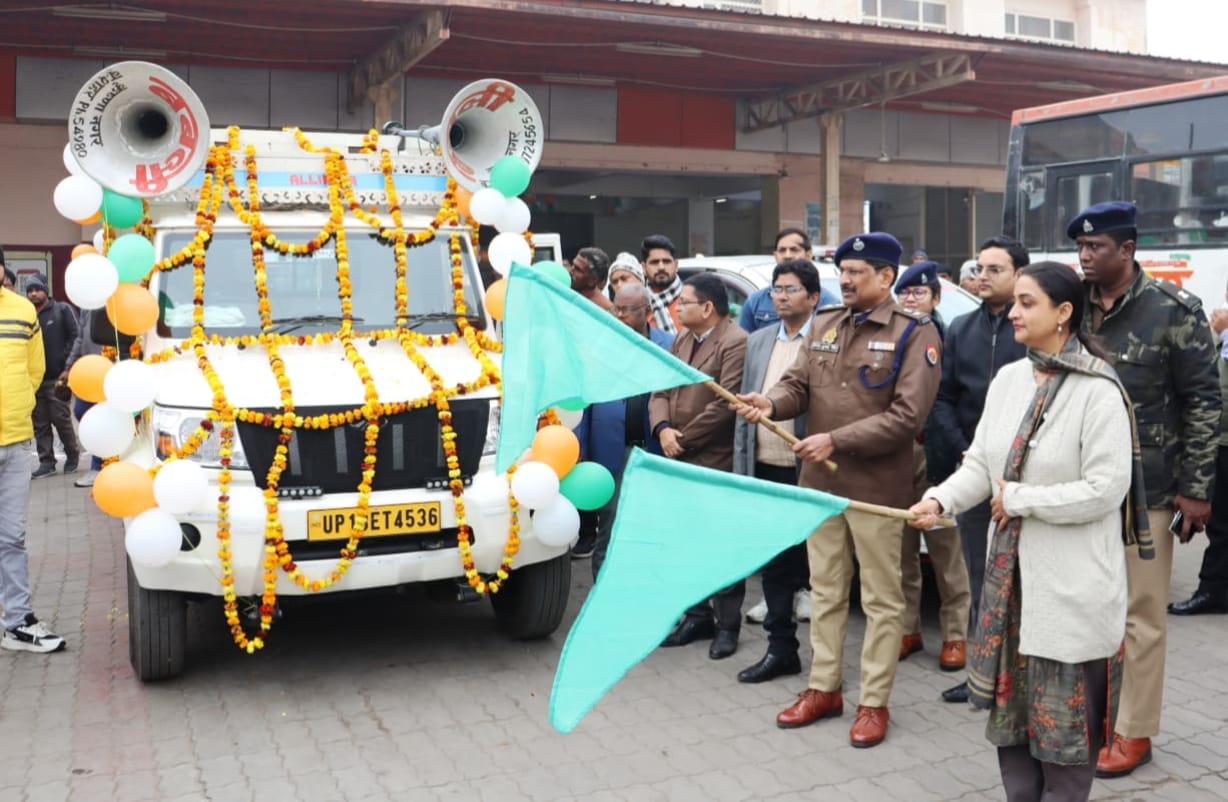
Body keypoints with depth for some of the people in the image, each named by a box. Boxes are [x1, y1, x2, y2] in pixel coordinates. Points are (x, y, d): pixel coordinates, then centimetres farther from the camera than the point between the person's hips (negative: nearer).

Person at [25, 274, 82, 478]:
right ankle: (46, 462, 12)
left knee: (61, 418, -1)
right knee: (40, 423, 6)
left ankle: (72, 454, 19)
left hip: (56, 377, -4)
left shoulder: (62, 310, 1)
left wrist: (68, 368, -10)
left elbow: (75, 338, -4)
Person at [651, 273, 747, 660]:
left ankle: (727, 624, 14)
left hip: (716, 463, -8)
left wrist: (683, 439, -13)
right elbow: (661, 390, 12)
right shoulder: (681, 340, 15)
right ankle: (698, 616, 28)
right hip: (679, 461, 8)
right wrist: (662, 428, -8)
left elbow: (724, 404, -21)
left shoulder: (735, 344, -14)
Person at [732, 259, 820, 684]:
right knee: (774, 564, 14)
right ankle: (781, 647, 26)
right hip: (765, 469, 6)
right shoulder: (758, 342, 12)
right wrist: (741, 467, 9)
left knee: (813, 562, 5)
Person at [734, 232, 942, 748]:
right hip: (820, 481, 6)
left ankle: (874, 702, 19)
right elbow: (799, 384, 5)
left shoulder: (914, 333, -10)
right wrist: (770, 402, -19)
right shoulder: (823, 324, 8)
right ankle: (823, 688, 30)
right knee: (825, 590, 16)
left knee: (880, 599, 7)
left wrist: (836, 441, -22)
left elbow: (906, 415, -18)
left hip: (877, 486, -5)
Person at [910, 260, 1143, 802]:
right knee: (1010, 698, 17)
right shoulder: (1008, 379, 5)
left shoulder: (1098, 391, -15)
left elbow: (1106, 489, -20)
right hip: (1011, 567, 7)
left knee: (1064, 711, 6)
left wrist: (1019, 499, -17)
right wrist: (940, 499, -14)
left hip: (1071, 580, -7)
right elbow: (981, 463, 4)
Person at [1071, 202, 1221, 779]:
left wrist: (1196, 488, -8)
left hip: (1147, 488, -4)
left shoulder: (1173, 311, -8)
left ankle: (1134, 731, 19)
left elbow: (1203, 401, -6)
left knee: (1140, 613, 6)